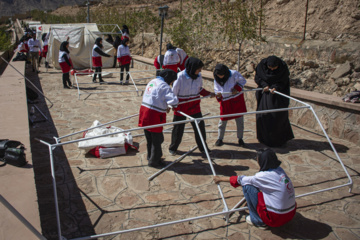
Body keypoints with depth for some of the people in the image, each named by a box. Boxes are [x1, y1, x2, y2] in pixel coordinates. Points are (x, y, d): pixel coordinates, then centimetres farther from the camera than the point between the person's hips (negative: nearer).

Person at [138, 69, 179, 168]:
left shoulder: (152, 82, 14)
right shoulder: (164, 86, -14)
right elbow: (174, 101, -22)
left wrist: (164, 107, 17)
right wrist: (174, 104, 1)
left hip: (145, 111, 9)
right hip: (154, 115, -9)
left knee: (149, 139, 21)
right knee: (157, 139, 6)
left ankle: (151, 157, 36)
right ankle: (154, 161, 17)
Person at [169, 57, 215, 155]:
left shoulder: (199, 76, -4)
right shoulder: (180, 76, -19)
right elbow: (174, 92, -13)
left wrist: (209, 94, 2)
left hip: (195, 106, 4)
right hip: (181, 106, -4)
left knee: (200, 126, 9)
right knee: (178, 128, 10)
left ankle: (203, 147, 28)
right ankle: (173, 148, 31)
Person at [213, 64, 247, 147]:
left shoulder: (234, 74, -14)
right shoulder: (216, 79, -4)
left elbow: (243, 81, -4)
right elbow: (216, 89, 3)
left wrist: (237, 88, -18)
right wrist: (218, 94, -20)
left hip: (237, 100, -2)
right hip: (225, 102, 2)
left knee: (239, 120, 4)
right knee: (223, 120, 4)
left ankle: (240, 138, 19)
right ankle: (220, 139, 20)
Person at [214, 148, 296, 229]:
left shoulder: (264, 176, -18)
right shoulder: (279, 170, 2)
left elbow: (241, 180, -5)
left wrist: (220, 179, 8)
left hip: (276, 218, -8)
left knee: (247, 186, -5)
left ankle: (258, 221, 7)